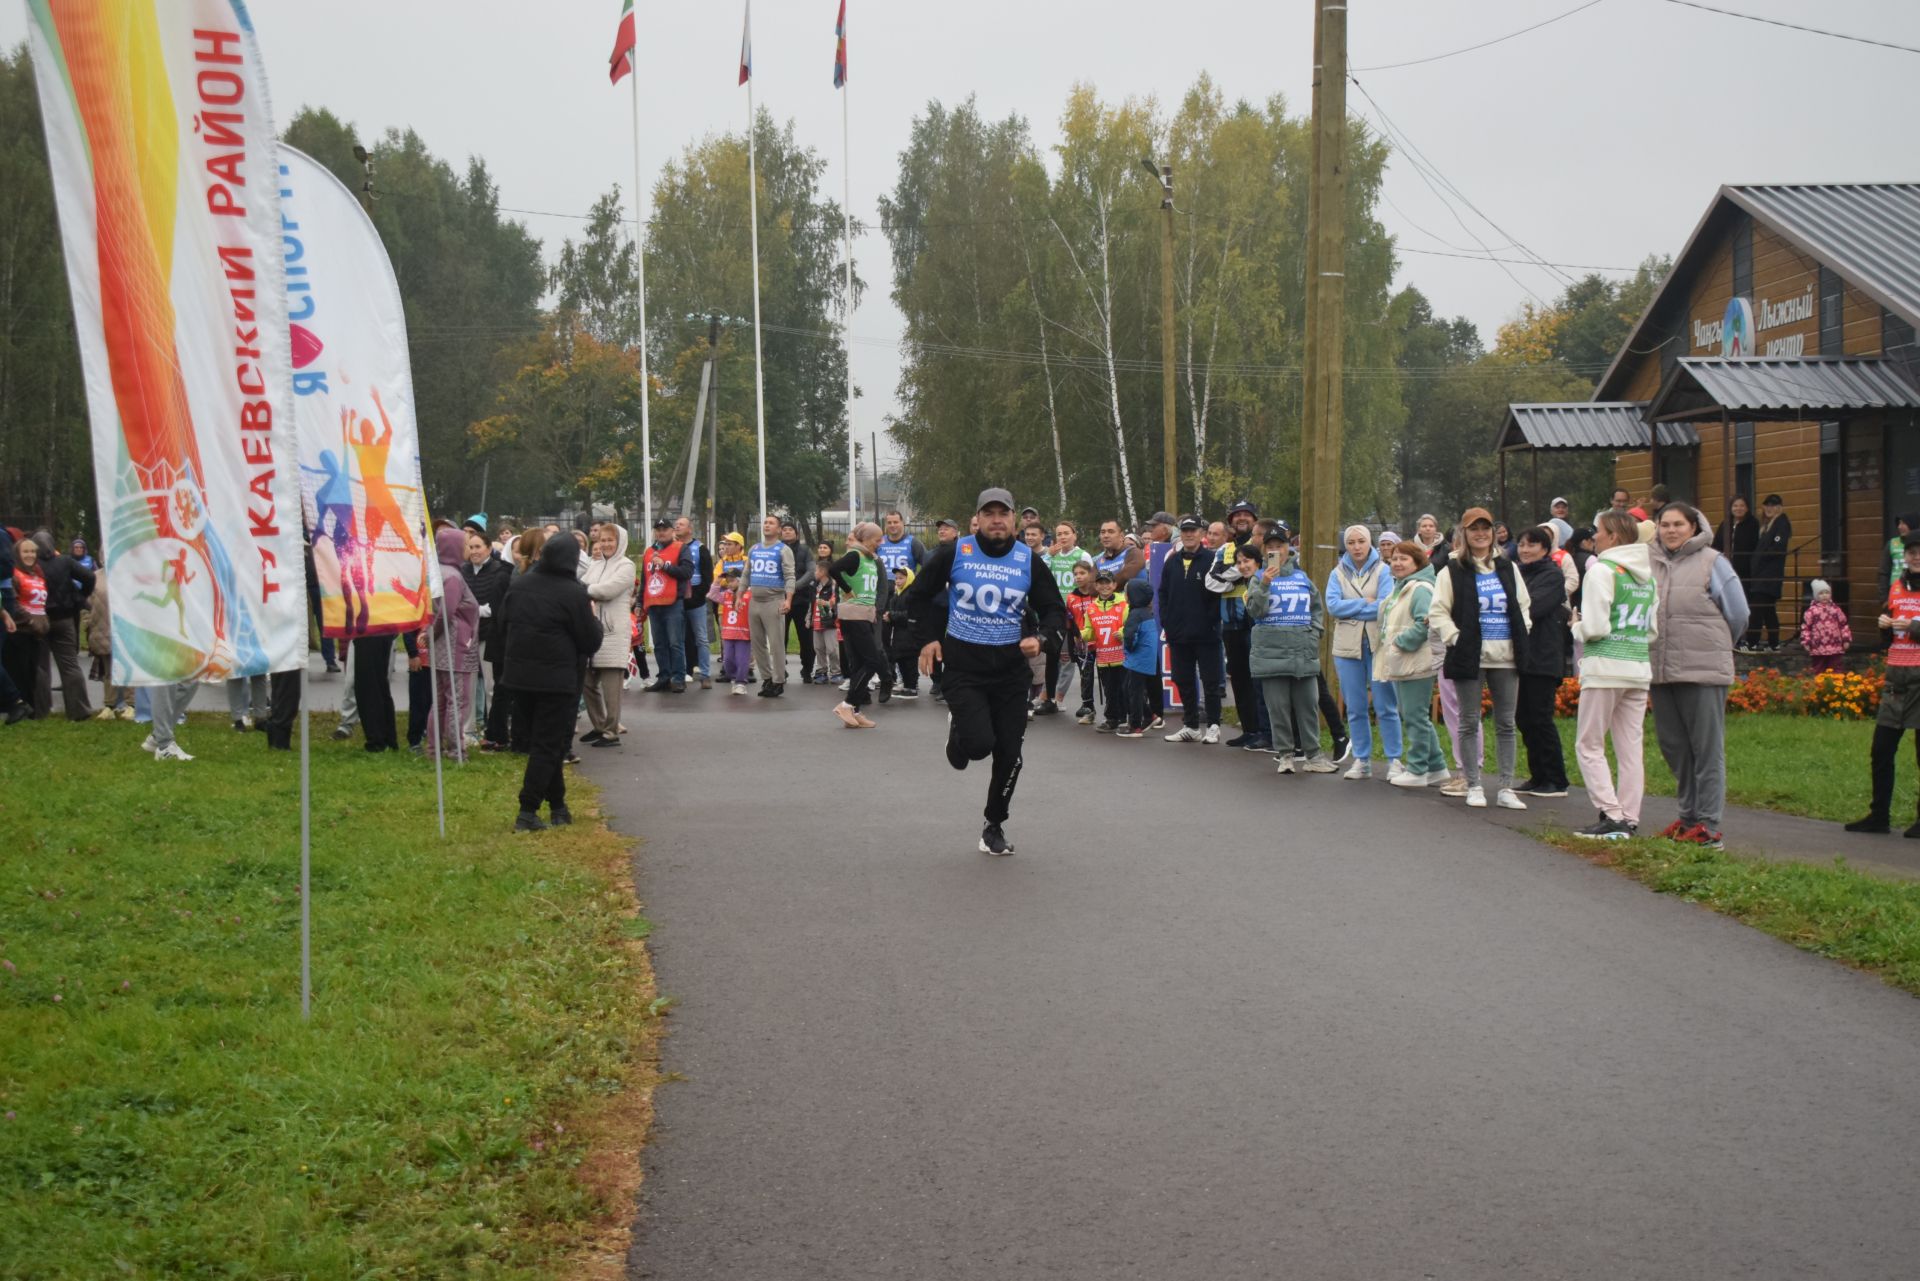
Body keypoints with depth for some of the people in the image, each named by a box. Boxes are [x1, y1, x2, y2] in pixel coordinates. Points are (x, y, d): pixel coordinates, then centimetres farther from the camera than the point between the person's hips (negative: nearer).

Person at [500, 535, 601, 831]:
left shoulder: (519, 585, 3)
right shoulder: (574, 593, -15)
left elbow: (504, 622, 16)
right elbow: (591, 641, -10)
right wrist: (593, 619, 9)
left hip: (521, 673, 6)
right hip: (558, 678, -6)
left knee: (539, 739, 16)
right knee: (548, 745, -2)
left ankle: (557, 805, 22)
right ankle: (528, 811, -8)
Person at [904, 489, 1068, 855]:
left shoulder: (1028, 561, 1)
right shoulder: (954, 553, -4)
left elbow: (1055, 609, 7)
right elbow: (918, 595, 8)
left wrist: (1041, 638, -13)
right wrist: (929, 638, 0)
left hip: (1010, 670, 3)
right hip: (962, 668, -3)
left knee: (1009, 753, 4)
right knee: (979, 743, -21)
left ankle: (995, 825, 25)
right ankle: (958, 735, 18)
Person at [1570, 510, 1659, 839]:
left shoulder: (1602, 571, -10)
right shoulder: (1648, 575, 13)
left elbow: (1595, 627, -15)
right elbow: (1654, 630, 15)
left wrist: (1577, 626, 4)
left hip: (1605, 667, -7)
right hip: (1640, 668, 7)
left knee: (1589, 745, 1)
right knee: (1631, 748, 8)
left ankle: (1611, 816, -7)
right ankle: (1629, 819, 8)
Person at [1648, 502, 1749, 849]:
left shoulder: (1711, 562, -2)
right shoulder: (1650, 563, 9)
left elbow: (1738, 613, 2)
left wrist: (1716, 647, 11)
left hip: (1703, 670, -5)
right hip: (1660, 671, 5)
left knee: (1707, 748, -3)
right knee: (1672, 746, 12)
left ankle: (1708, 824, -1)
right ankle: (1689, 815, 24)